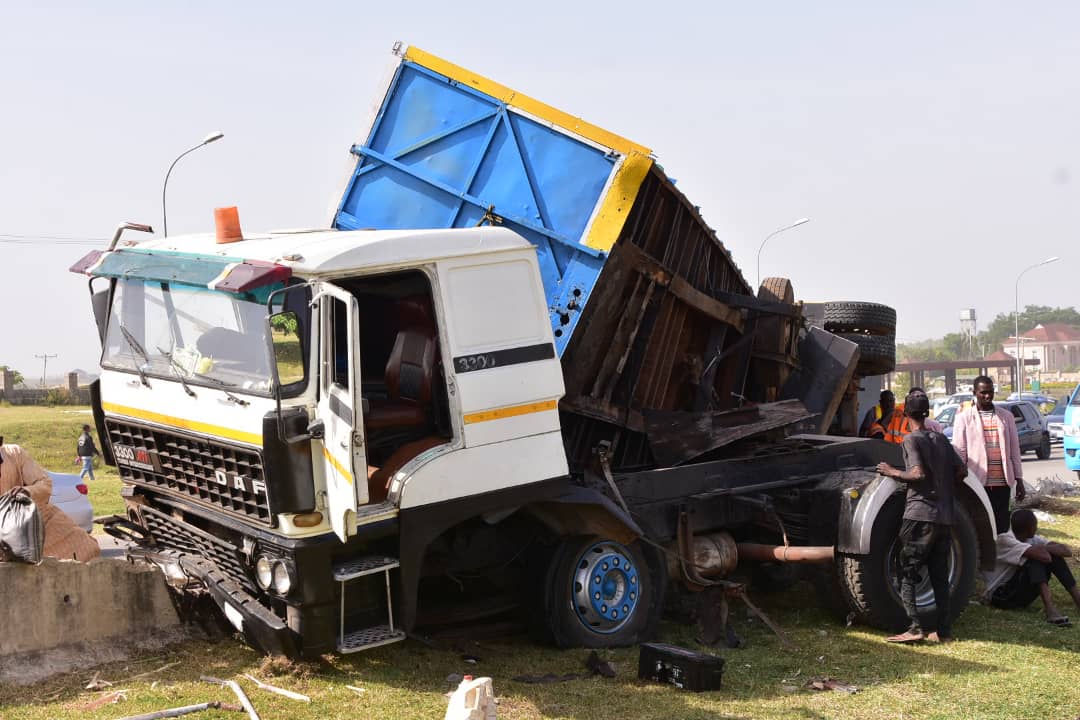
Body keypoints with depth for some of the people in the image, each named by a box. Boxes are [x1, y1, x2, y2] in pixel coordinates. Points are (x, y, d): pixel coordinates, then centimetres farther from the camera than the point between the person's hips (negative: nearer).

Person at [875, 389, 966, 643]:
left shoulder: (911, 439, -6)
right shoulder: (941, 439, 14)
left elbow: (918, 473, -17)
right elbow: (960, 471, 12)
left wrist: (893, 472, -3)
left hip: (920, 515, -6)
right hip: (944, 517, 6)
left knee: (906, 574, -3)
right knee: (940, 576, 10)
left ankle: (914, 628, -13)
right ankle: (944, 630, 9)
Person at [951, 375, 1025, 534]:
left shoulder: (1006, 416, 11)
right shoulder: (964, 418, 1)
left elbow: (1014, 450, 12)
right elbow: (959, 453, 0)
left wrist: (1019, 480, 8)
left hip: (1002, 483, 3)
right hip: (977, 483, -3)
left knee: (1002, 529, 4)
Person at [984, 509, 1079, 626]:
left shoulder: (1032, 539, 3)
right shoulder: (1004, 540, -21)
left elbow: (1067, 551, -7)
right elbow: (1042, 555, -33)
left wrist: (1045, 549, -20)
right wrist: (1046, 549, -13)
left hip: (1021, 594, 8)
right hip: (999, 595, -8)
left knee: (1054, 556, -7)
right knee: (1037, 559, -27)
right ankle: (1049, 609, -39)